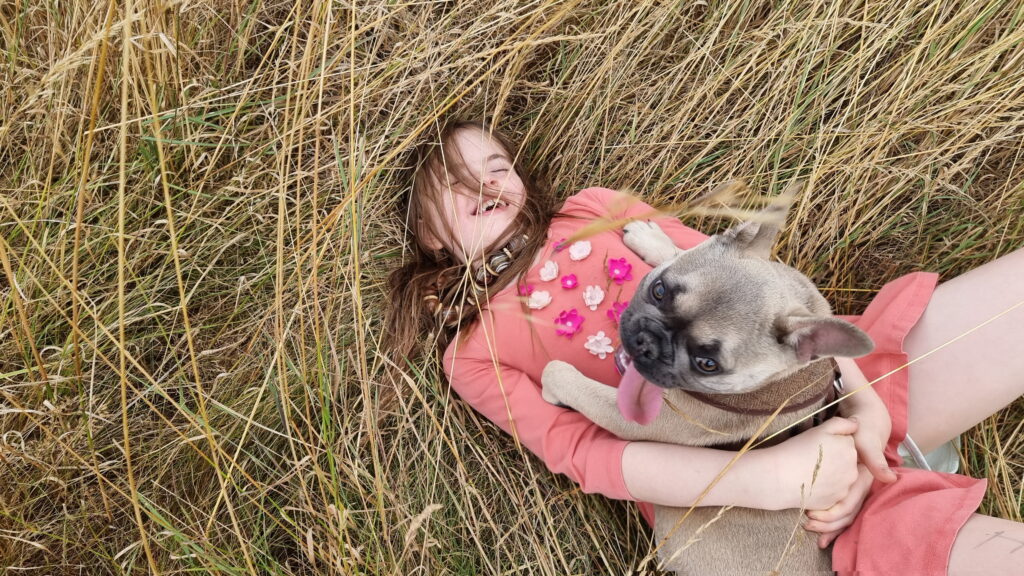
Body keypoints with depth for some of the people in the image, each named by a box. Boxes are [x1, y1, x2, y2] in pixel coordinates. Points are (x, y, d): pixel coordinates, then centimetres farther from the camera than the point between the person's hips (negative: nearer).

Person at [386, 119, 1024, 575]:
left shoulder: (592, 210, 14)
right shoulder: (474, 355, 4)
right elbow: (578, 452, -10)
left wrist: (860, 398, -8)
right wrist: (766, 478, -24)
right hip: (725, 484, -4)